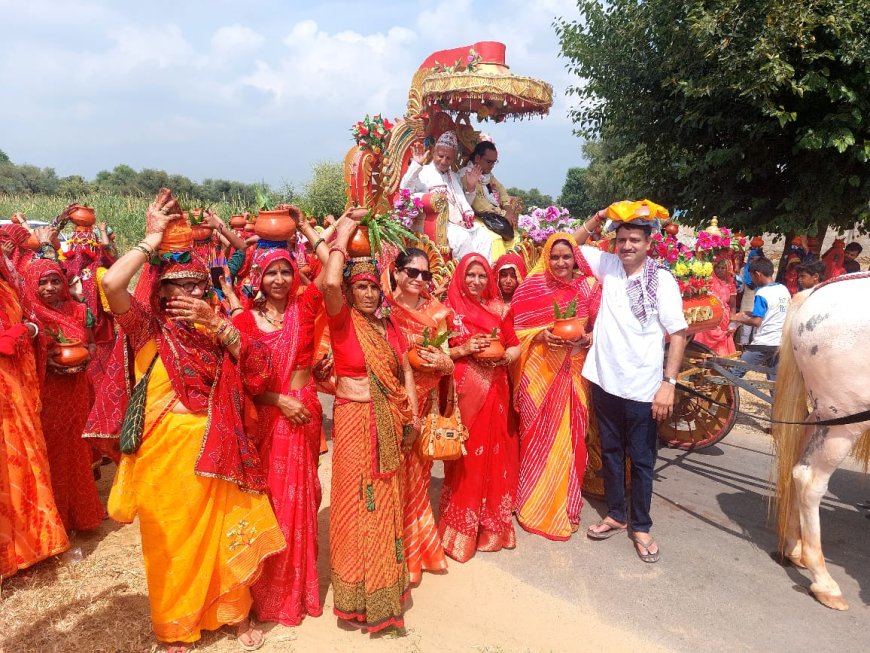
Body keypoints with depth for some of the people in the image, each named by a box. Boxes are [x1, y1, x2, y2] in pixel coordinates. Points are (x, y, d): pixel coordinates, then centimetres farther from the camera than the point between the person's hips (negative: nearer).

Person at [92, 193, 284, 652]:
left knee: (224, 533, 12)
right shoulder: (147, 328, -5)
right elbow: (111, 283, -25)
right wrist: (152, 240, -15)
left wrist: (214, 322, -16)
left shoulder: (212, 328, 8)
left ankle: (236, 613, 32)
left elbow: (259, 366, -7)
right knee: (173, 539, 12)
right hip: (165, 449, -3)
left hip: (214, 447, 3)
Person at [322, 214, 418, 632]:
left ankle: (383, 583, 34)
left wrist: (412, 414, 4)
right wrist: (342, 237, -16)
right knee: (357, 502, 4)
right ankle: (356, 592, 21)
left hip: (389, 421, 5)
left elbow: (405, 370, 12)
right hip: (354, 419, -5)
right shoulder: (341, 320, -8)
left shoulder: (388, 325, 9)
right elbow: (329, 283, -28)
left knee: (386, 502, 15)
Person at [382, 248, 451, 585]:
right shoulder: (383, 309, -7)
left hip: (423, 404, 4)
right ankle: (398, 554, 21)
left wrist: (442, 362, -13)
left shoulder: (435, 312, 6)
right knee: (393, 478, 2)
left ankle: (418, 548, 33)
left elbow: (447, 360, 7)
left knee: (417, 476, 15)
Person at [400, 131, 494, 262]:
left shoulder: (455, 176, 27)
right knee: (462, 238, -34)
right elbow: (405, 191, -12)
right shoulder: (424, 172, 6)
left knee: (484, 236, -19)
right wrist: (416, 164, -16)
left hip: (462, 223, 6)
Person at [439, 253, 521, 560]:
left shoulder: (499, 309, 8)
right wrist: (462, 350, -15)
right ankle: (461, 527, 16)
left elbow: (516, 347, 11)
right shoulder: (450, 310, 1)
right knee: (464, 455, 1)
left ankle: (492, 523, 25)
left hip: (494, 391, 3)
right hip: (463, 392, -2)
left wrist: (503, 355, -9)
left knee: (493, 453, 8)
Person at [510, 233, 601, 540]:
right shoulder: (532, 287, 2)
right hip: (539, 372, -1)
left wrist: (586, 338, -14)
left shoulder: (590, 287, 4)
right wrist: (541, 335, -15)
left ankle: (563, 506, 23)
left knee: (569, 436, 6)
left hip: (574, 372, 1)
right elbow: (518, 330, 2)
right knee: (537, 436, 5)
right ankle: (533, 504, 22)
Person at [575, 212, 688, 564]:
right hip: (605, 381, 4)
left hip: (643, 388, -4)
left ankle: (640, 526, 26)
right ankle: (616, 514, 34)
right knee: (611, 452, 17)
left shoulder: (662, 279, -9)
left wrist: (669, 383, -15)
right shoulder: (608, 265, 2)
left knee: (641, 460, 9)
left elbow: (678, 333, -9)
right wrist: (595, 220, -5)